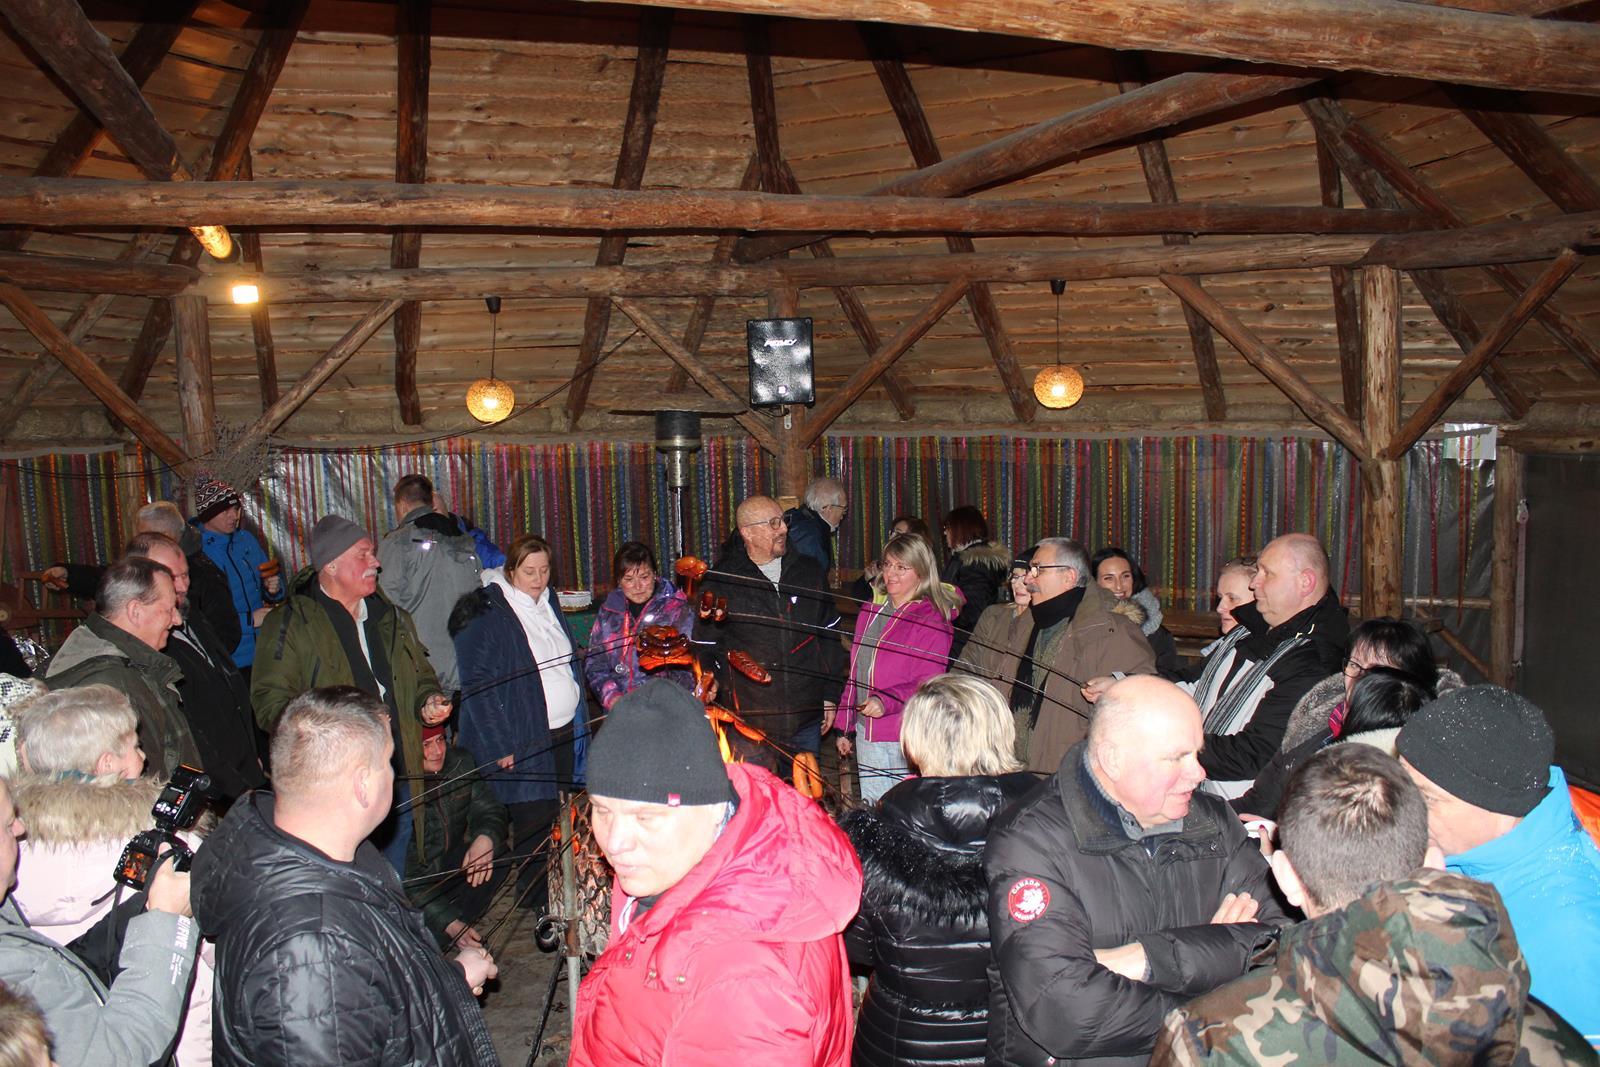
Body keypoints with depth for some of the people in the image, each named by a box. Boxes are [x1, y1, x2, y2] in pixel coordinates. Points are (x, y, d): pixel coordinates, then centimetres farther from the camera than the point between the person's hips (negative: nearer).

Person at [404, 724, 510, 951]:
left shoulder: (460, 762, -10)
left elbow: (489, 809, -2)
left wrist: (486, 838, -29)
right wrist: (448, 922, -30)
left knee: (497, 857, -20)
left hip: (449, 865, 6)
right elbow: (404, 874, -26)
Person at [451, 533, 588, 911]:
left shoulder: (548, 603, 11)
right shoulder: (487, 613, -12)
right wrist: (500, 745, -17)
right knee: (535, 819, -2)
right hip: (523, 739, -7)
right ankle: (535, 901, 15)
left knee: (562, 816, 11)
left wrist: (579, 719, 17)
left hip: (564, 730, 7)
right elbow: (476, 682, -15)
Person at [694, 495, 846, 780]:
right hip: (750, 721, -3)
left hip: (807, 717, 3)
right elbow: (705, 648, 3)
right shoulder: (719, 583, -3)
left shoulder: (809, 571, 7)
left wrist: (831, 695, 11)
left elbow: (830, 635, 13)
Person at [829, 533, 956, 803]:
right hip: (866, 736, 6)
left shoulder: (931, 621, -9)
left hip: (906, 741, -6)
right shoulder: (871, 612, 11)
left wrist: (886, 701, -29)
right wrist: (845, 727, 17)